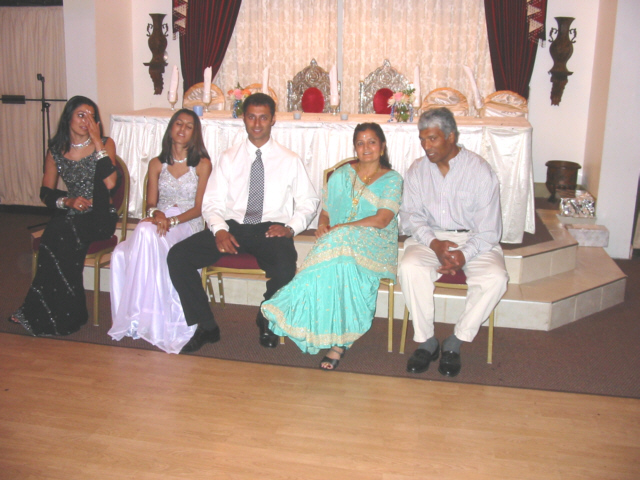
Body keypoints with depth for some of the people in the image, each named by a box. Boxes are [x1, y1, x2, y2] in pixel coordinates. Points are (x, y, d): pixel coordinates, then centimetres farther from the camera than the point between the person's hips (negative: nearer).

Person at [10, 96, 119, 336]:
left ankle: (43, 313, -15)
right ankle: (65, 315, -17)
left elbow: (110, 183, -17)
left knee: (63, 234, -29)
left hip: (100, 218, -3)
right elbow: (46, 193, 11)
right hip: (70, 216, 3)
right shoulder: (56, 150, 9)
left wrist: (97, 143, -16)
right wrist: (67, 201, -10)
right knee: (55, 234, -30)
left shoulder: (105, 144, 0)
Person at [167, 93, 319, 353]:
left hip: (271, 229, -2)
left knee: (285, 267, -36)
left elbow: (308, 202, 10)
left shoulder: (289, 160, 12)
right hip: (232, 225, 2)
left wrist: (290, 227, -9)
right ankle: (205, 327, -4)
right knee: (177, 256, -19)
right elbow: (212, 202, 10)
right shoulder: (228, 158, 15)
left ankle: (267, 323, -3)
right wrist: (219, 229, -12)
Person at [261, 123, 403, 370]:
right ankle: (338, 340, -31)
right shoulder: (341, 175, 21)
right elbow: (326, 212, 18)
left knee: (341, 243, -37)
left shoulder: (392, 180, 8)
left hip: (375, 245, -3)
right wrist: (322, 227, -8)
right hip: (335, 241, 3)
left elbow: (382, 220, -8)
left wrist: (340, 228, -15)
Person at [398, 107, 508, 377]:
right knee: (409, 269, -30)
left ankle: (455, 343, -12)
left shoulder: (480, 171, -6)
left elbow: (489, 229, -8)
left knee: (495, 278, -29)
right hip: (429, 237, 2)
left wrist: (464, 255, -24)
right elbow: (410, 216, 1)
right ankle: (426, 341, -13)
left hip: (474, 240, -1)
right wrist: (434, 243, -18)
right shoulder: (417, 170, 3)